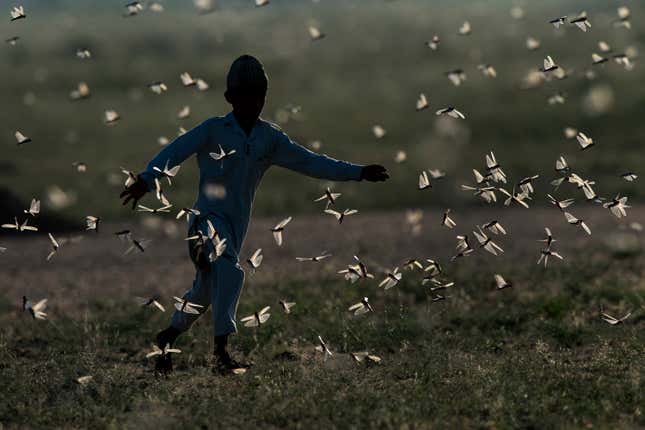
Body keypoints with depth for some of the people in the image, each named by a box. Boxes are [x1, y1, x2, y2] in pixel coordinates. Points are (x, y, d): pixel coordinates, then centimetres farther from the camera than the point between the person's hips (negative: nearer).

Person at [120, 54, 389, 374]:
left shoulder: (270, 138, 9)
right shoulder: (213, 130, -5)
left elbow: (309, 161, 14)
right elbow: (176, 151, -19)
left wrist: (358, 173, 10)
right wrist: (148, 178, -36)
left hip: (237, 226, 6)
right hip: (208, 218, -6)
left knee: (205, 291, 12)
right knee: (230, 271, -28)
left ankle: (168, 337, 35)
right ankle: (221, 350, -28)